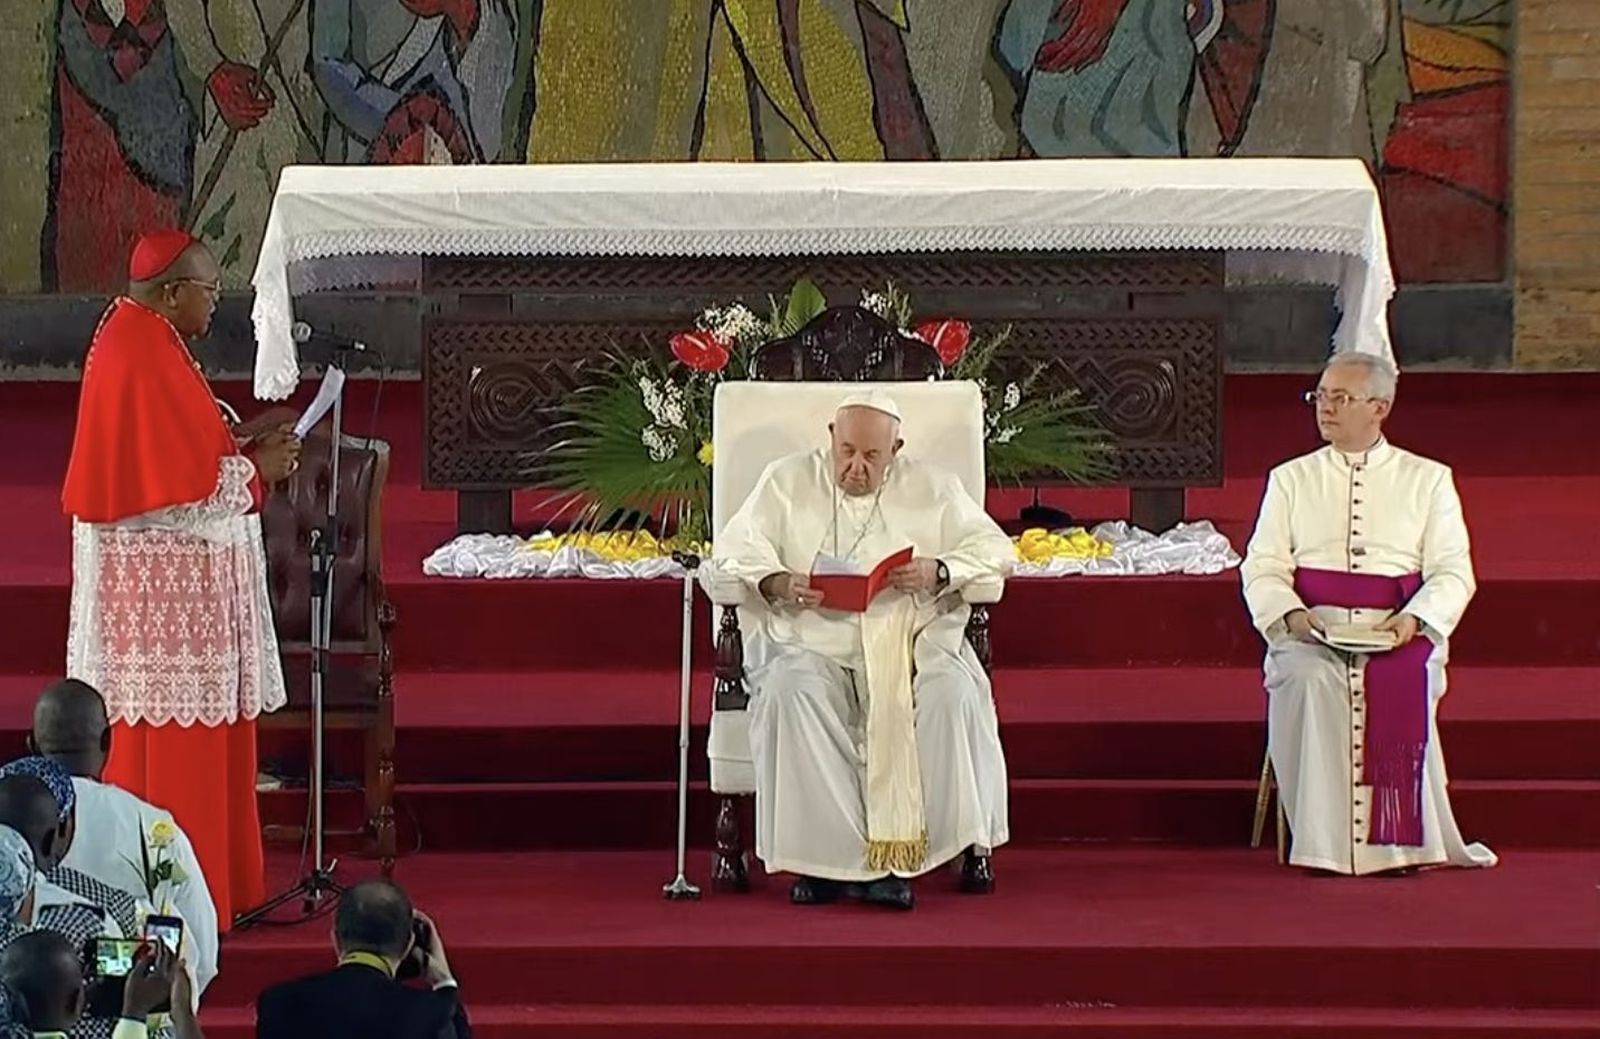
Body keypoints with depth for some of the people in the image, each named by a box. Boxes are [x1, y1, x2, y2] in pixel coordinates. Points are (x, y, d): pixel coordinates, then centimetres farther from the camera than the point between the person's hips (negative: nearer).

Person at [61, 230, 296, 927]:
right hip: (163, 583, -11)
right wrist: (257, 471, -10)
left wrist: (242, 445, 8)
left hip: (162, 582, 11)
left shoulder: (136, 341, 12)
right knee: (174, 741, -4)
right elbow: (180, 488, -22)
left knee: (181, 737, 14)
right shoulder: (148, 361, -20)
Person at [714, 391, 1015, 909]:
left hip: (911, 638, 0)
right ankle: (821, 856, -31)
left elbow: (995, 548, 7)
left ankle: (970, 842, -22)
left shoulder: (934, 489, 13)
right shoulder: (788, 481, 12)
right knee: (789, 692, -34)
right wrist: (778, 582, -18)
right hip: (812, 640, 0)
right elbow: (737, 545, 4)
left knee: (954, 693, -31)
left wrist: (939, 571, -13)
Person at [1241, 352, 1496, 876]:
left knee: (1401, 683, -35)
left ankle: (1400, 837, -26)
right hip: (1311, 629, 1)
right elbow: (1262, 569, 10)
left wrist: (1414, 619, -15)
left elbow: (1454, 572, 6)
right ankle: (1325, 842, -29)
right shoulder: (1291, 479, 17)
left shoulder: (1428, 480, 13)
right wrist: (1291, 615, -12)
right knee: (1309, 680, -33)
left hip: (1399, 633, -1)